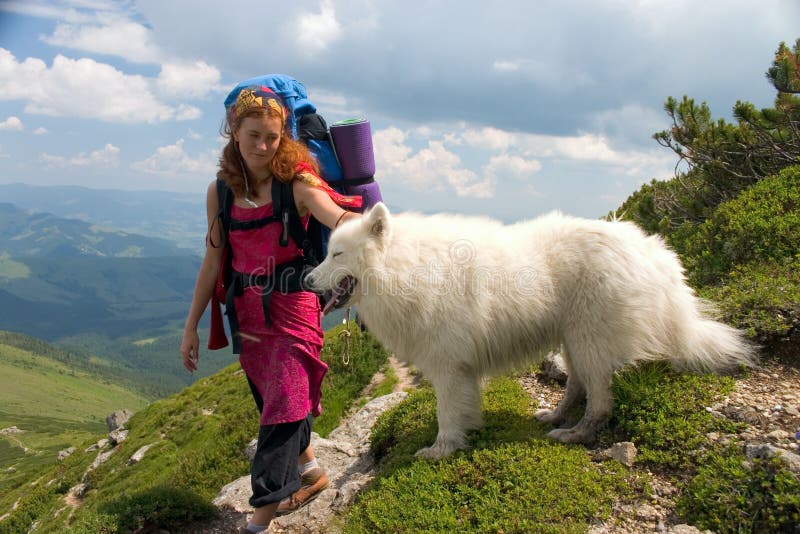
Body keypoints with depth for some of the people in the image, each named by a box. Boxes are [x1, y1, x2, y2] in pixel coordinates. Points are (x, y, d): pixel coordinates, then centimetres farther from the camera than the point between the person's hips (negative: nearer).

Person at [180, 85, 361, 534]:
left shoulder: (295, 182, -11)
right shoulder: (221, 191, 2)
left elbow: (336, 218, -29)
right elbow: (213, 262, 6)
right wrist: (192, 325, 8)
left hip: (293, 307, -4)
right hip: (247, 312, 5)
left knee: (284, 404, -5)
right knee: (271, 399, 14)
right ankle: (309, 470, 37)